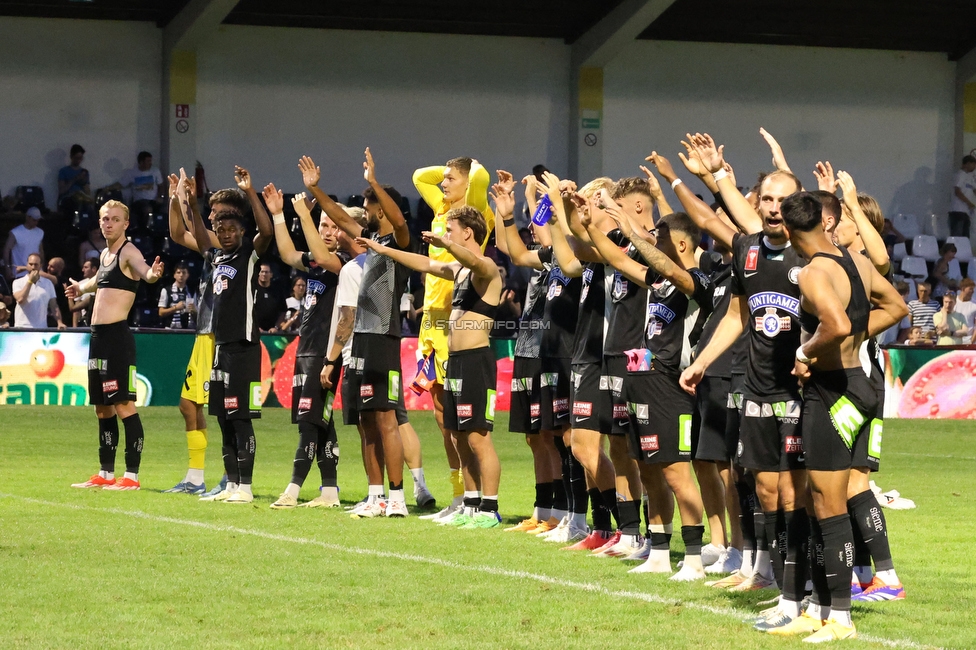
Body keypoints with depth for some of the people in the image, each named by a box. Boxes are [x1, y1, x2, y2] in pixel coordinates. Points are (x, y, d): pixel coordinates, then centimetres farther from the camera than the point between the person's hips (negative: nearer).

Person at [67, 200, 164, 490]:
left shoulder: (128, 252, -8)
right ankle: (105, 474, 21)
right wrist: (81, 286, 60)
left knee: (124, 405, -11)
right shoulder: (105, 254, 18)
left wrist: (151, 274, -53)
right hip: (98, 336, 9)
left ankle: (131, 475, -12)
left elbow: (143, 271, -30)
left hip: (117, 336, -9)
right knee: (102, 408, 14)